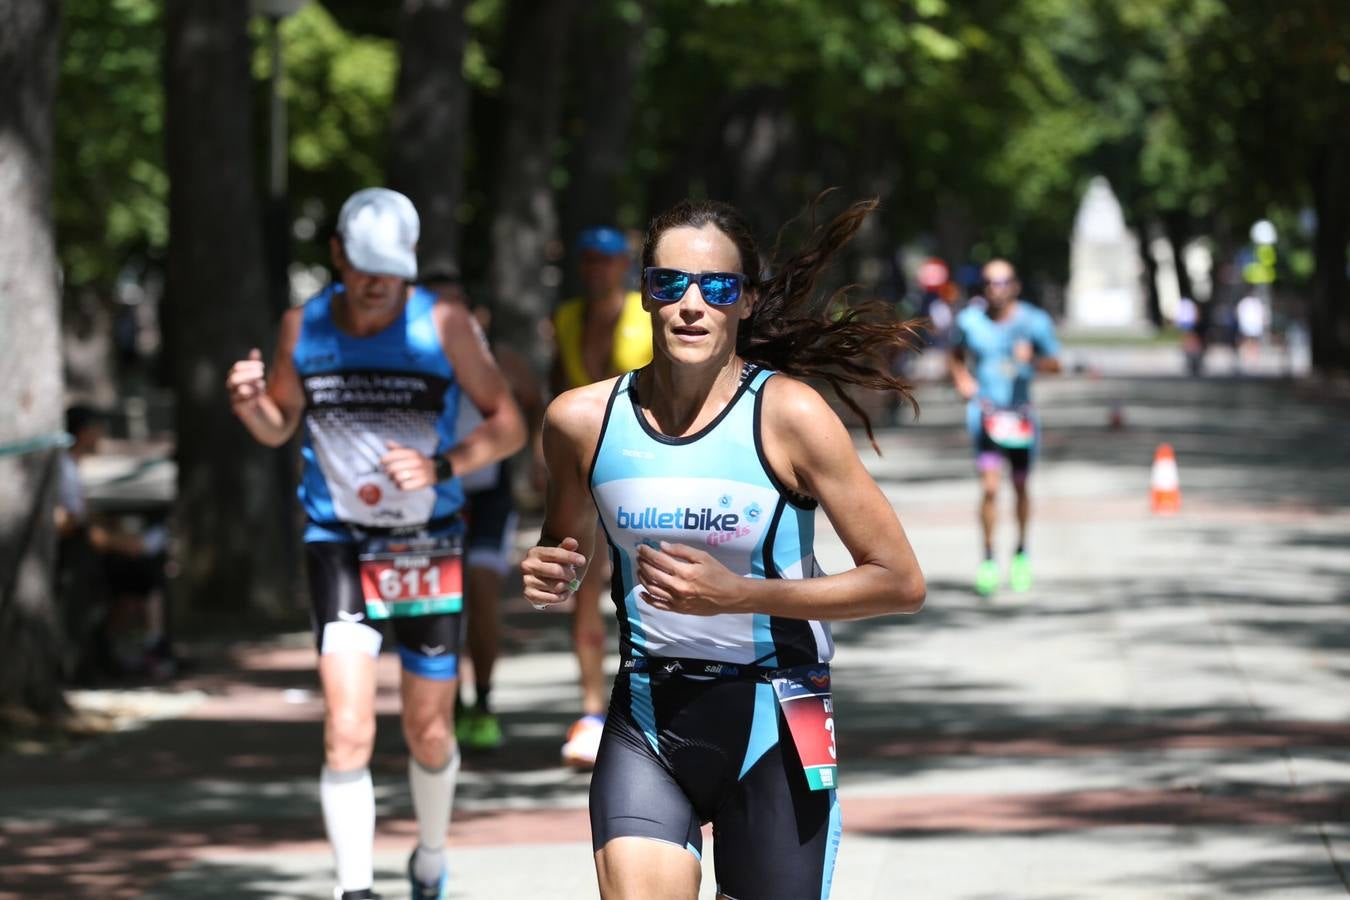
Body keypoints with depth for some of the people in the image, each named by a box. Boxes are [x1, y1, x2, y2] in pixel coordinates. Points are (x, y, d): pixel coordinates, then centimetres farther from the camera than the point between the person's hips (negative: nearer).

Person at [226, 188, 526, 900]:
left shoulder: (444, 325, -9)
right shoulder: (302, 328, -2)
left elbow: (507, 425, -4)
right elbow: (280, 426, 12)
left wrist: (442, 467, -21)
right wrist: (249, 405, -11)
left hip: (428, 547, 0)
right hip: (338, 543, 0)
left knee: (429, 733, 10)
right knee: (347, 731, -16)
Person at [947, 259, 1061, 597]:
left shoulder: (1035, 321, -5)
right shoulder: (969, 321, -3)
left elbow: (1054, 363, 1)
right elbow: (955, 356, 14)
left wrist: (1031, 360, -19)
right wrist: (961, 380, -5)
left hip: (1021, 413, 1)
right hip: (985, 411, -1)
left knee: (1020, 487, 13)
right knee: (990, 487, -15)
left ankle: (1021, 553, 34)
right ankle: (988, 560, -6)